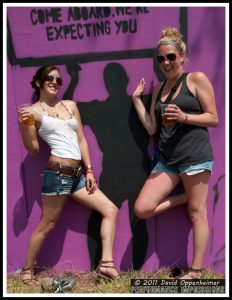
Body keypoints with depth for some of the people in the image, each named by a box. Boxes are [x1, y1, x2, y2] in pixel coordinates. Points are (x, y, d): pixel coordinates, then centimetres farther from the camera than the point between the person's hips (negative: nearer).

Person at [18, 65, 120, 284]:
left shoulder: (70, 105, 15)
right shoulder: (33, 111, 0)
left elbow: (81, 140, 13)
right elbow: (33, 150, -2)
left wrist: (89, 170, 8)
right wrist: (23, 126, -17)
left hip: (78, 174, 7)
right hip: (57, 173, -6)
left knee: (111, 210, 0)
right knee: (46, 225, 0)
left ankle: (106, 264, 1)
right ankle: (27, 270, 20)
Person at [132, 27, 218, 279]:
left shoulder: (196, 79, 1)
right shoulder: (158, 88, 16)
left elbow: (213, 119, -3)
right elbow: (151, 128, 11)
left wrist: (184, 117, -17)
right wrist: (137, 98, 11)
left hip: (194, 155, -6)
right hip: (166, 159, 6)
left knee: (196, 212, -1)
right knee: (142, 209, -4)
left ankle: (196, 271, 11)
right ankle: (187, 198, 15)